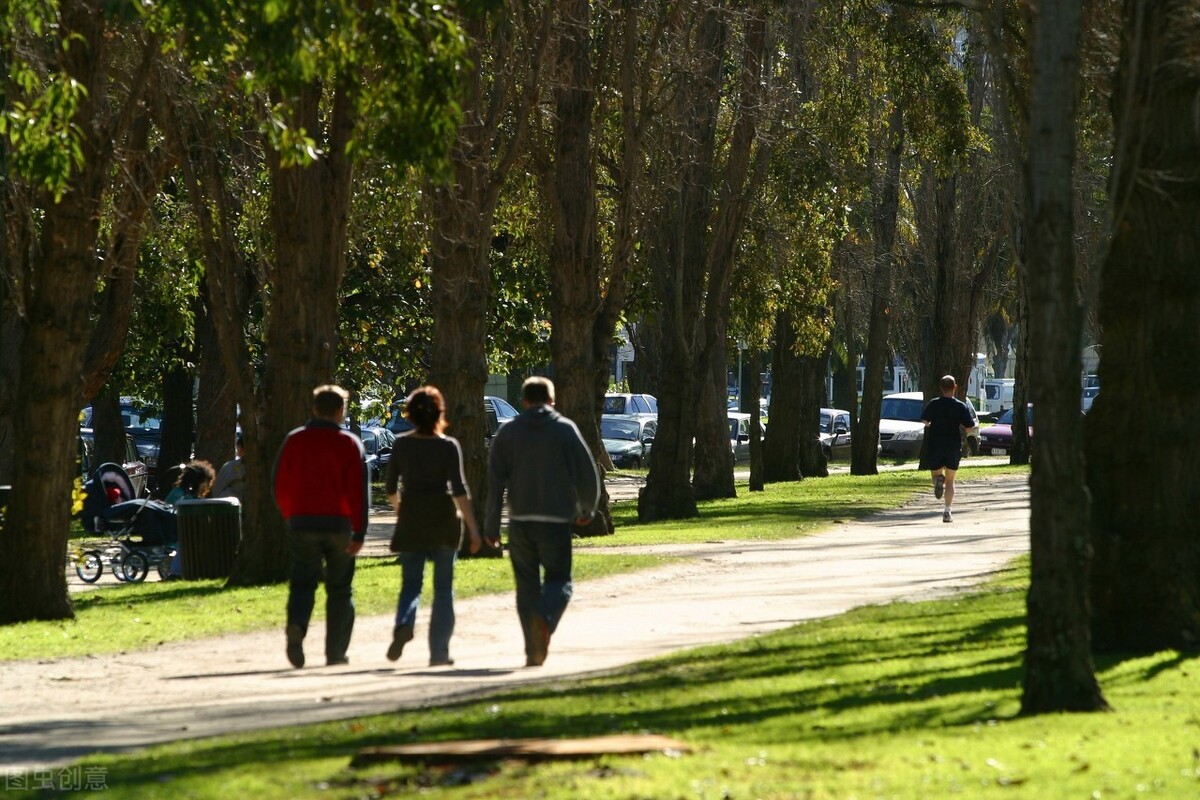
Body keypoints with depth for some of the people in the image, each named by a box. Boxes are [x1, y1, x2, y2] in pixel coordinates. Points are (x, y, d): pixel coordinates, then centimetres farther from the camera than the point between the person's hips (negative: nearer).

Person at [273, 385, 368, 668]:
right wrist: (359, 533, -10)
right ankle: (335, 652, 8)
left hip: (302, 523, 2)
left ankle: (296, 625, -26)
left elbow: (280, 486, 7)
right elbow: (358, 491, -9)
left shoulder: (294, 441, 5)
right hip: (339, 524, -1)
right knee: (339, 589, 8)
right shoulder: (349, 444, -2)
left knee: (303, 582, 4)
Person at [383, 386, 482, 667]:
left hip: (411, 520, 1)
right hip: (444, 518, -1)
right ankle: (439, 652, 7)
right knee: (443, 587, 8)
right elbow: (459, 489, -13)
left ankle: (403, 625, -24)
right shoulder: (449, 446, -7)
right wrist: (473, 527, -11)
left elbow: (390, 487, 5)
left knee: (411, 583, 8)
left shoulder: (401, 444, 0)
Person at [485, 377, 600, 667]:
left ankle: (533, 652, 6)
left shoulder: (507, 432, 6)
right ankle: (545, 619, -26)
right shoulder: (565, 430, 0)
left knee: (527, 584, 10)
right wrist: (587, 509, 16)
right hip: (555, 520, -2)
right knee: (558, 580, 6)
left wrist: (492, 525, 3)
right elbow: (587, 474, -2)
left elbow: (495, 481, 0)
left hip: (520, 521, 2)